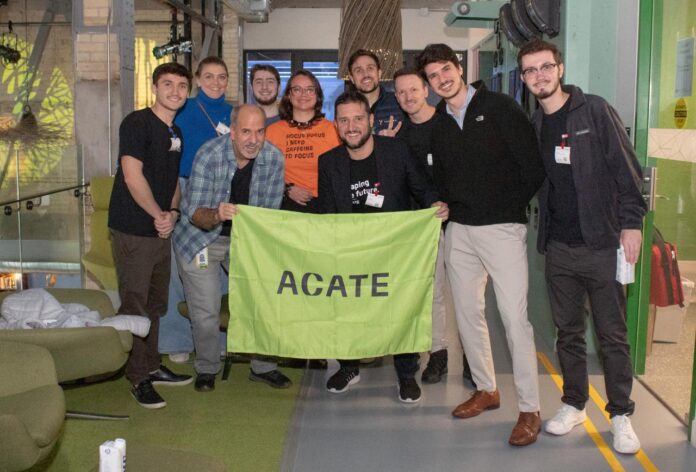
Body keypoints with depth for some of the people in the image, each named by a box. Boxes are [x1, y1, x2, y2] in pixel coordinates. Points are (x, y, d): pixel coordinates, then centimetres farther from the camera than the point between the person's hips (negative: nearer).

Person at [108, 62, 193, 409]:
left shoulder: (176, 132, 13)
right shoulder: (137, 123, -11)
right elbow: (132, 176, -18)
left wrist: (172, 214, -2)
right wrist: (160, 215, -13)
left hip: (161, 230, 8)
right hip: (132, 230, -8)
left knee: (156, 304, 17)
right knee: (135, 305, -1)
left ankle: (152, 367, 31)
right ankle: (138, 377, 9)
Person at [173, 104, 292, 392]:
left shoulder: (274, 158, -15)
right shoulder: (209, 155, -25)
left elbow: (270, 209, -6)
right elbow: (194, 212, -26)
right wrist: (216, 215, -46)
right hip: (200, 239, -3)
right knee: (206, 311, -4)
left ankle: (263, 366, 22)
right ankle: (206, 369, 21)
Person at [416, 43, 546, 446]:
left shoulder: (500, 108, -6)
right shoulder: (438, 124, 11)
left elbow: (534, 166, -8)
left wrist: (511, 207, -5)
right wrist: (448, 207, 5)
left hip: (502, 227, -6)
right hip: (459, 230, 6)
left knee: (514, 316, -9)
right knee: (468, 313, 12)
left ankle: (530, 409, -1)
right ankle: (487, 389, 28)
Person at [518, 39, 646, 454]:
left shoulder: (595, 110, -5)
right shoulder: (534, 126, 8)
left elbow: (626, 168, -7)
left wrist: (631, 222, -13)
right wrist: (542, 234, 4)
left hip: (601, 244, -4)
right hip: (559, 247, 4)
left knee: (613, 334, 3)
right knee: (569, 331, 13)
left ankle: (621, 414, 16)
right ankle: (574, 404, 27)